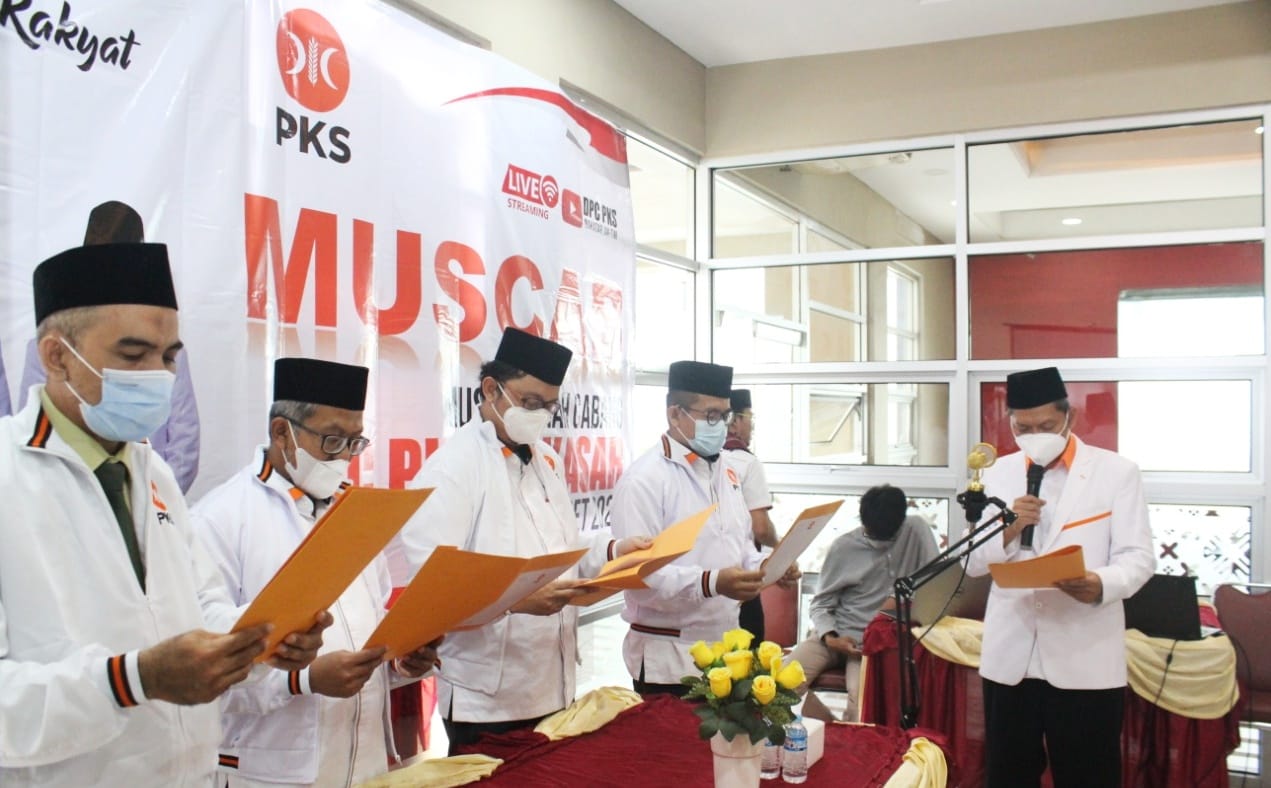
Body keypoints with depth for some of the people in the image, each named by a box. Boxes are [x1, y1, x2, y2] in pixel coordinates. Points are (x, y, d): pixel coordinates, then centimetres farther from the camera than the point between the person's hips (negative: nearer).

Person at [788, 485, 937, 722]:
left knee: (862, 697, -32)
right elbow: (821, 604, 2)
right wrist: (830, 638, -16)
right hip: (836, 635, 2)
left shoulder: (915, 530, -3)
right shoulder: (843, 547, -1)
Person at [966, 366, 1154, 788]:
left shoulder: (1117, 472, 0)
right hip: (1010, 656, 3)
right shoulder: (999, 474, 8)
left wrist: (1101, 584, -27)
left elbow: (1137, 557, -6)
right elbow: (975, 562, 6)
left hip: (1086, 659, -3)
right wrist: (1010, 528, -14)